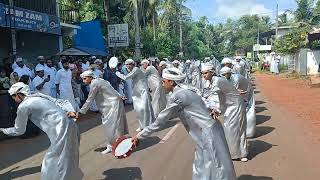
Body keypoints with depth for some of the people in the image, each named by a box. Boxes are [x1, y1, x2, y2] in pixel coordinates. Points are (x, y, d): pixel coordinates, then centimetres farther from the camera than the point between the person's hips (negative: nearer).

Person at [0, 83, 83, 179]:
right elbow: (62, 102, 12)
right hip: (69, 126, 8)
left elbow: (18, 131, 10)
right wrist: (71, 111, -3)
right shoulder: (40, 96, 19)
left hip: (62, 131, -8)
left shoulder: (23, 106, -2)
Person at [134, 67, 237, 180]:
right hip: (207, 133, 9)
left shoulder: (176, 96, -18)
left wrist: (140, 135, -5)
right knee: (201, 170, 19)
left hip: (209, 134, -9)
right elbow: (170, 115, 23)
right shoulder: (184, 92, 10)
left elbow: (161, 120, -14)